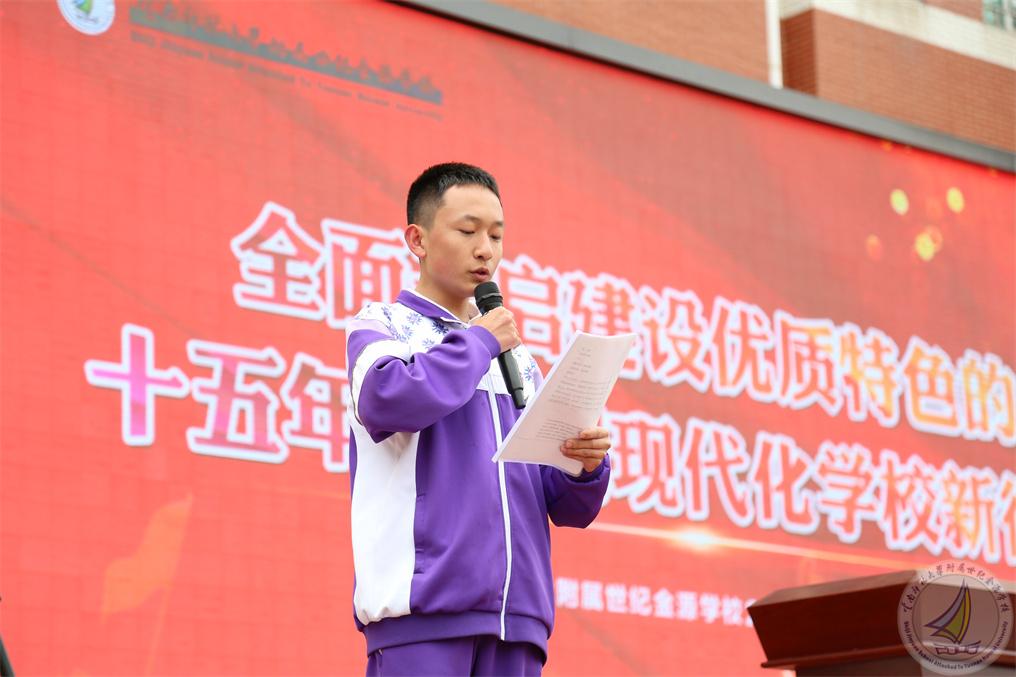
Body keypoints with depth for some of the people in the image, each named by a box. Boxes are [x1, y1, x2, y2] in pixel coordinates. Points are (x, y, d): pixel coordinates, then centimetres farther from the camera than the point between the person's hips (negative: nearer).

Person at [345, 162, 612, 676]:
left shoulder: (517, 359, 24)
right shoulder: (380, 325, 8)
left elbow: (566, 507, 20)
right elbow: (388, 399, -17)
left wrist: (587, 466, -4)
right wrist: (480, 340, -2)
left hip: (517, 613, 5)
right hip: (423, 599, -5)